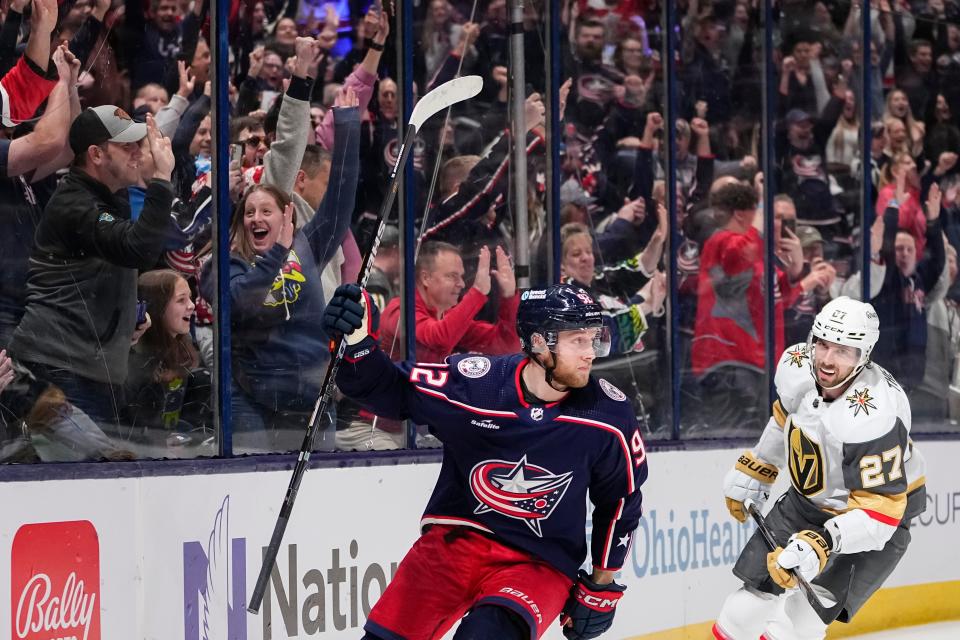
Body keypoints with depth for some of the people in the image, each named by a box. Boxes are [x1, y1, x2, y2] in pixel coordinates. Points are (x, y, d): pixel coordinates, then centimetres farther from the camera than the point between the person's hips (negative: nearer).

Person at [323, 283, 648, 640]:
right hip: (455, 539, 1)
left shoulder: (608, 416, -10)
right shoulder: (472, 382, -14)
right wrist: (360, 342, -24)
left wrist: (602, 587, 10)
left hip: (541, 566, -1)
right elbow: (390, 390, -3)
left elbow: (621, 501, 5)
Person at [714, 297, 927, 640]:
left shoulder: (874, 416, -36)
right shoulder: (796, 364, -16)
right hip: (810, 494, 6)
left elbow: (879, 510, -35)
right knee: (756, 580, 4)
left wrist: (820, 545, -46)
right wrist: (754, 469, 16)